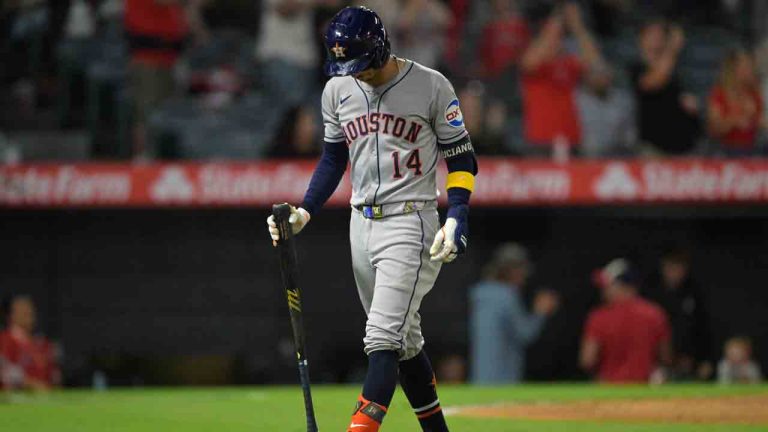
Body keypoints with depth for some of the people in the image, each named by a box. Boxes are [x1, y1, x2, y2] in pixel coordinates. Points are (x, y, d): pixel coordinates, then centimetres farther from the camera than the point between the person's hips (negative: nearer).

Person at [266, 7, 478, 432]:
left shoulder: (430, 86, -8)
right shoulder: (338, 90, 6)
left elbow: (461, 156, -2)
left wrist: (456, 217, -14)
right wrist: (305, 212, 3)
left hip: (411, 223, -6)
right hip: (362, 222, 6)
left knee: (383, 339, -16)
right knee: (403, 341, 12)